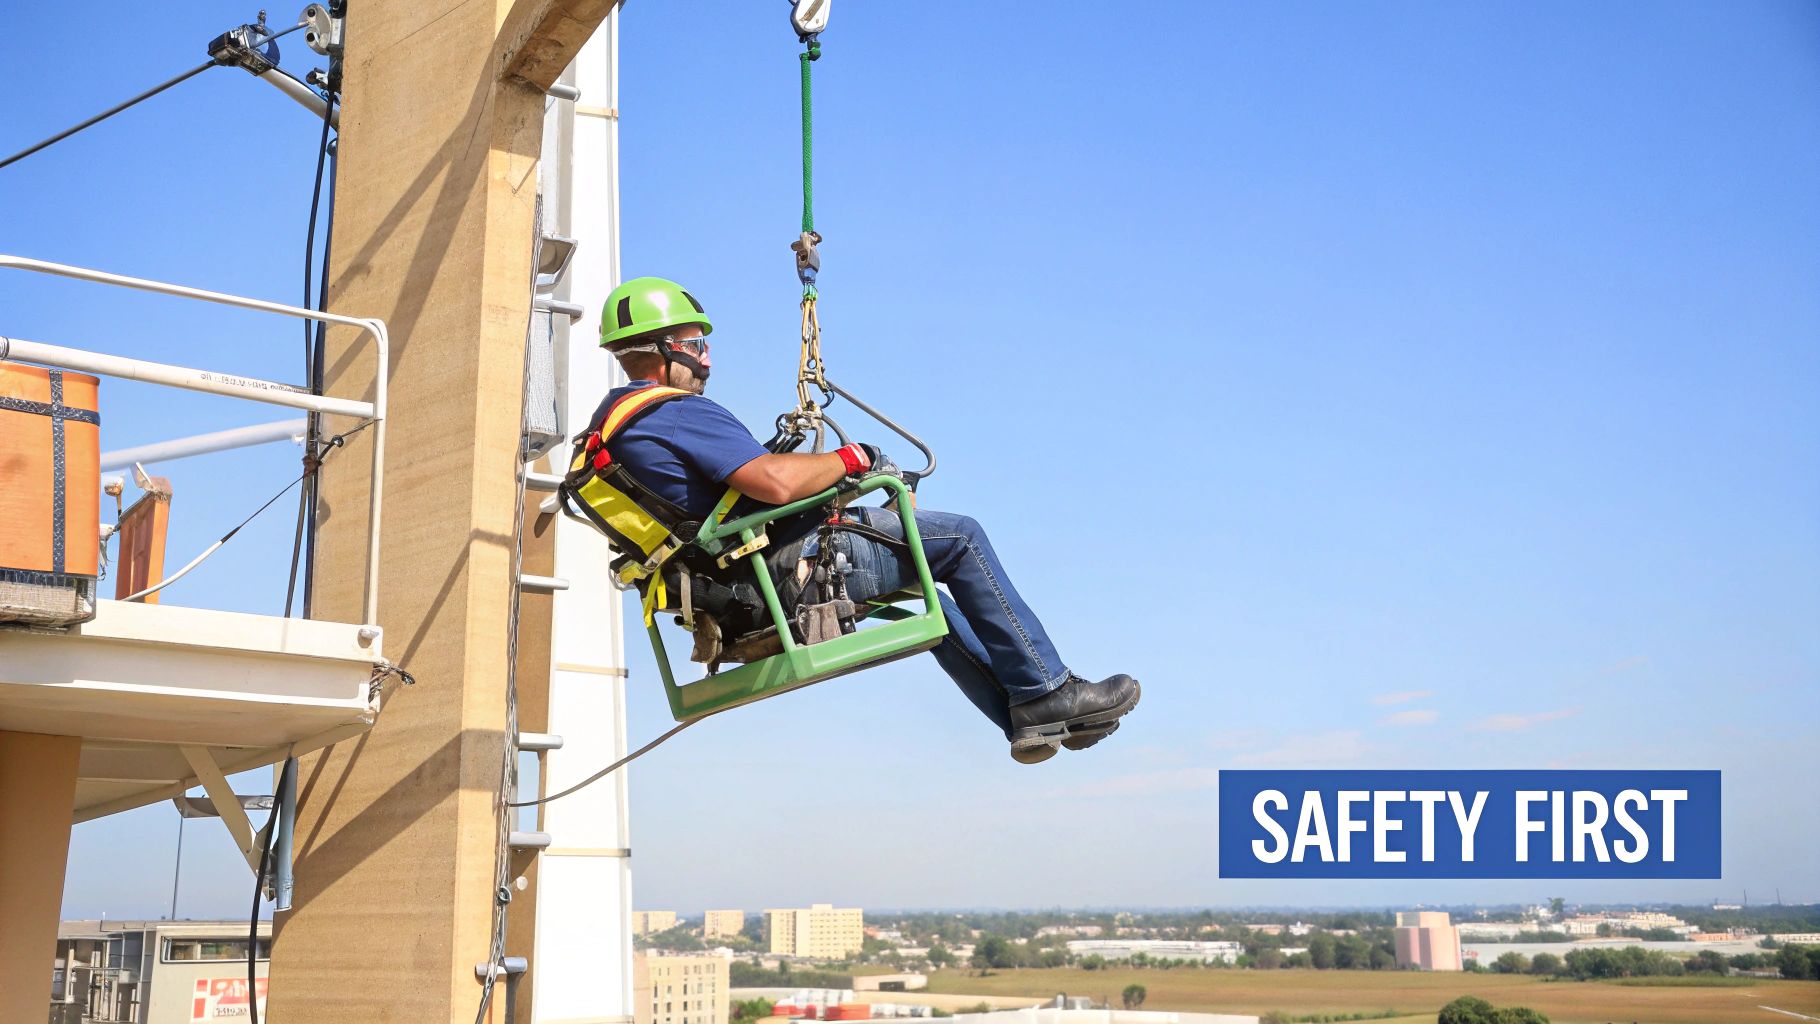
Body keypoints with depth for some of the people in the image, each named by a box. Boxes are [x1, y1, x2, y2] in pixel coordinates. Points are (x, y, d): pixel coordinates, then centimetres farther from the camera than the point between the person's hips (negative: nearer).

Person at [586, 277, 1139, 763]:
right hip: (792, 566, -11)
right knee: (959, 539, -2)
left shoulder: (608, 425, 14)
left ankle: (1023, 718, 20)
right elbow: (776, 482, -29)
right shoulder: (678, 413, -18)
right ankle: (1048, 693, 3)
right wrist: (851, 458, -12)